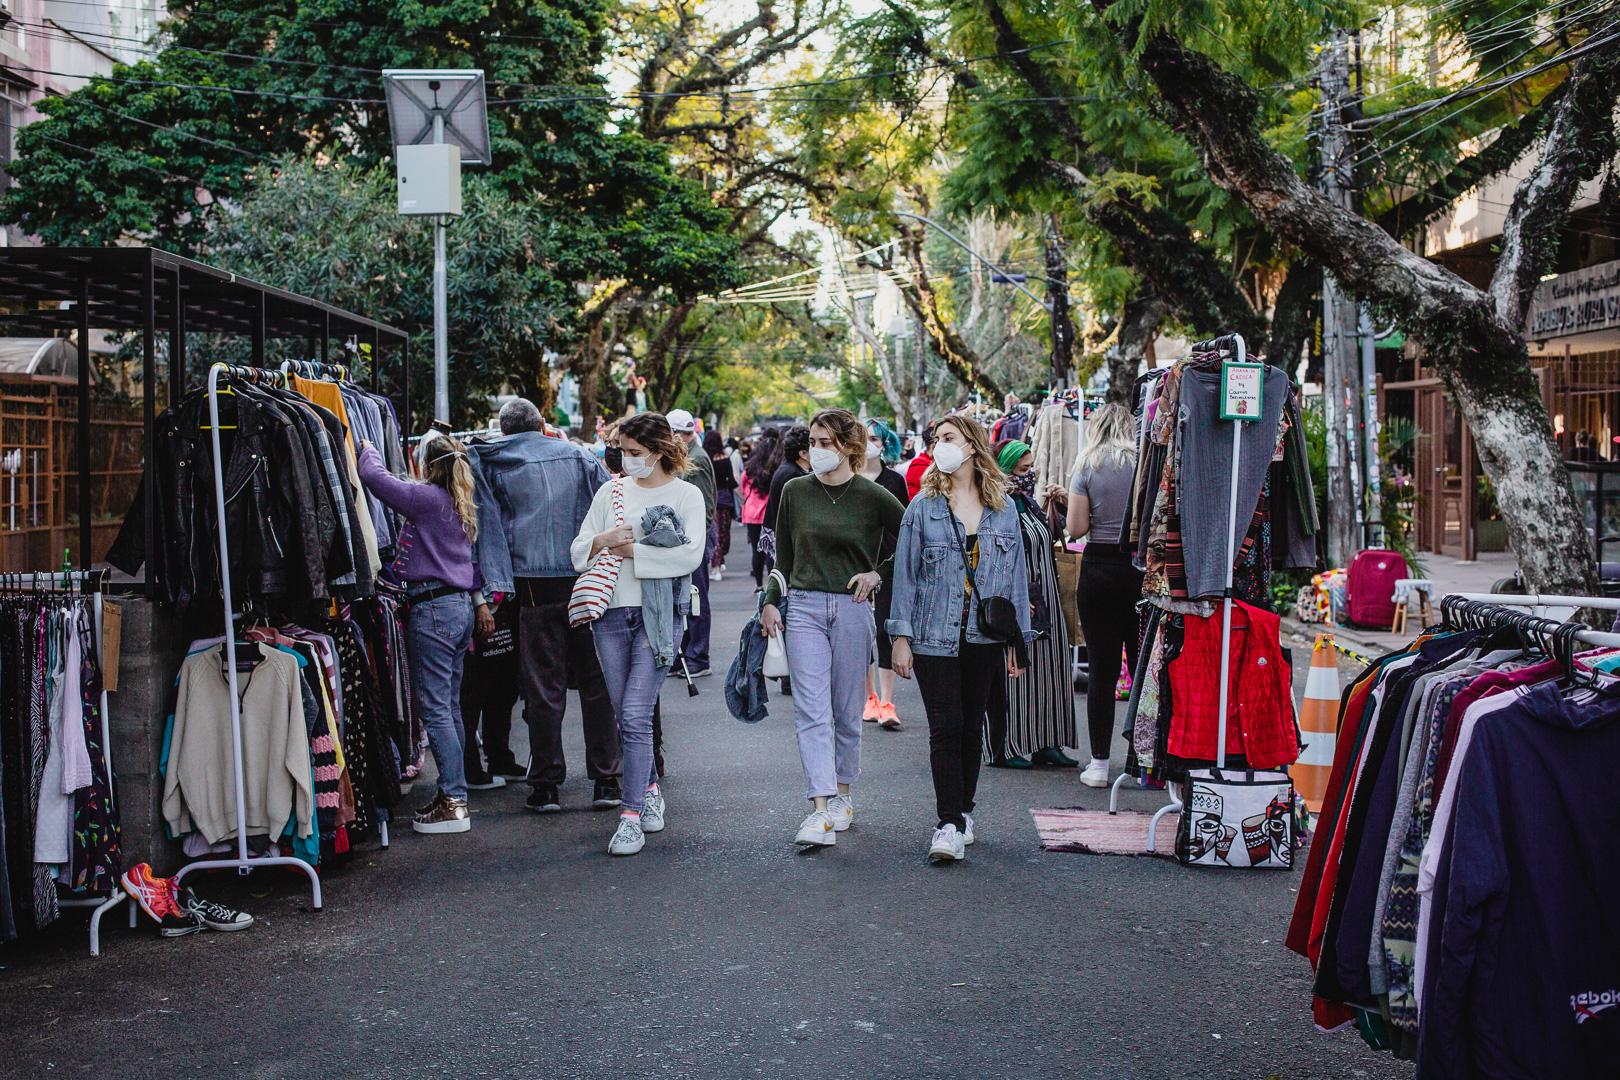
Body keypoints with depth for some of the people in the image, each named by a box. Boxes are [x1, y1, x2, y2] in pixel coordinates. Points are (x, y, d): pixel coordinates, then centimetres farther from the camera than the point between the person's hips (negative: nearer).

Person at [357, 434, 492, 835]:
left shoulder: (427, 498, -12)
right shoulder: (461, 506, 15)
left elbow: (374, 476, -12)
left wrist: (365, 447, 7)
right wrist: (479, 600, 30)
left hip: (433, 609, -9)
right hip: (460, 606, 9)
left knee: (434, 708, -7)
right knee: (450, 707, 13)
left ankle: (453, 802, -7)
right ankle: (454, 792, 18)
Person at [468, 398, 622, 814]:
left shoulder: (493, 467, 7)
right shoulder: (579, 457, 11)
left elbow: (487, 528, 1)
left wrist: (490, 591, -1)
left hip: (536, 588, -1)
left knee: (543, 688, 3)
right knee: (597, 683, 7)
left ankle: (547, 785, 6)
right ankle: (605, 780, 9)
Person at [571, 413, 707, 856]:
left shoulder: (686, 494, 2)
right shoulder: (611, 491, 13)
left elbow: (692, 554, -12)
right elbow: (578, 552, 10)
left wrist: (633, 551, -11)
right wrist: (604, 540, -11)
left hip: (658, 614, -4)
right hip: (611, 612, 4)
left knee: (636, 714, -12)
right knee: (624, 717, 9)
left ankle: (631, 816, -9)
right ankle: (650, 792, 29)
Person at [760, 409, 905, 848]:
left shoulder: (873, 497, -2)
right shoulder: (794, 492, 5)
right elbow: (783, 557, 13)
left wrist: (878, 574, -2)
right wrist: (771, 601, 5)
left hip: (852, 610, -1)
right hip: (804, 607, 1)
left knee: (846, 711, 9)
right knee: (811, 711, -10)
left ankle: (842, 796, 26)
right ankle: (820, 812, -15)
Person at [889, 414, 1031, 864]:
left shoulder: (1004, 508, 6)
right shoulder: (924, 506, 1)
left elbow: (1016, 575, 9)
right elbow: (906, 572, 1)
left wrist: (1017, 641, 7)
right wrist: (901, 637, -5)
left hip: (984, 639, 2)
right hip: (935, 637, -2)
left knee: (971, 727, 11)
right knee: (945, 728, -8)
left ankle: (963, 810, 25)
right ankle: (949, 826, -8)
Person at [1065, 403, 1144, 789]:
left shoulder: (1087, 465, -1)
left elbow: (1076, 528, -5)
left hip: (1099, 569, -1)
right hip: (1143, 569, 1)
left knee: (1102, 670, 4)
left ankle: (1099, 764, 6)